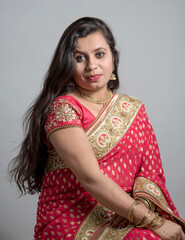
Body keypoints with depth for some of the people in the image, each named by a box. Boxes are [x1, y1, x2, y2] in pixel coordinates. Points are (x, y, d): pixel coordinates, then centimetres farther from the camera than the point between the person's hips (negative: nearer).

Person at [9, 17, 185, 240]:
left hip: (125, 219, 5)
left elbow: (150, 170, 5)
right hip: (71, 220, -5)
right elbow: (91, 178, -17)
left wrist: (143, 204, -17)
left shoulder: (134, 109, 10)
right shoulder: (62, 107, -9)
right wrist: (153, 221, -19)